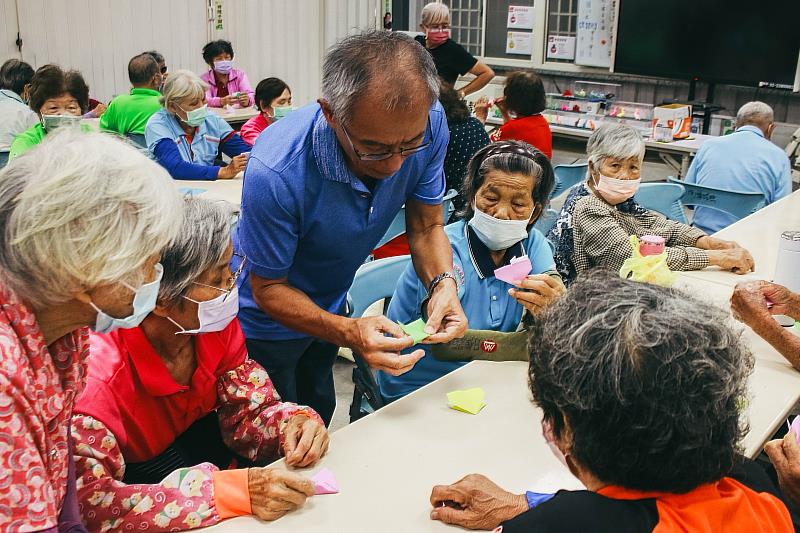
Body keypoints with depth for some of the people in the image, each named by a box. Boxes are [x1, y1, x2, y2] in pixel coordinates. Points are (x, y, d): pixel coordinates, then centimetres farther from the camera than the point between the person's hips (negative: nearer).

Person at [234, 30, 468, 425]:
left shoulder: (426, 125, -26)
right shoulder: (275, 172, -40)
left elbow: (426, 226, -12)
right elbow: (268, 288, -26)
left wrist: (443, 283, -32)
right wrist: (349, 333, -41)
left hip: (332, 301, 5)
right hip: (268, 320, -4)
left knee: (319, 415, 28)